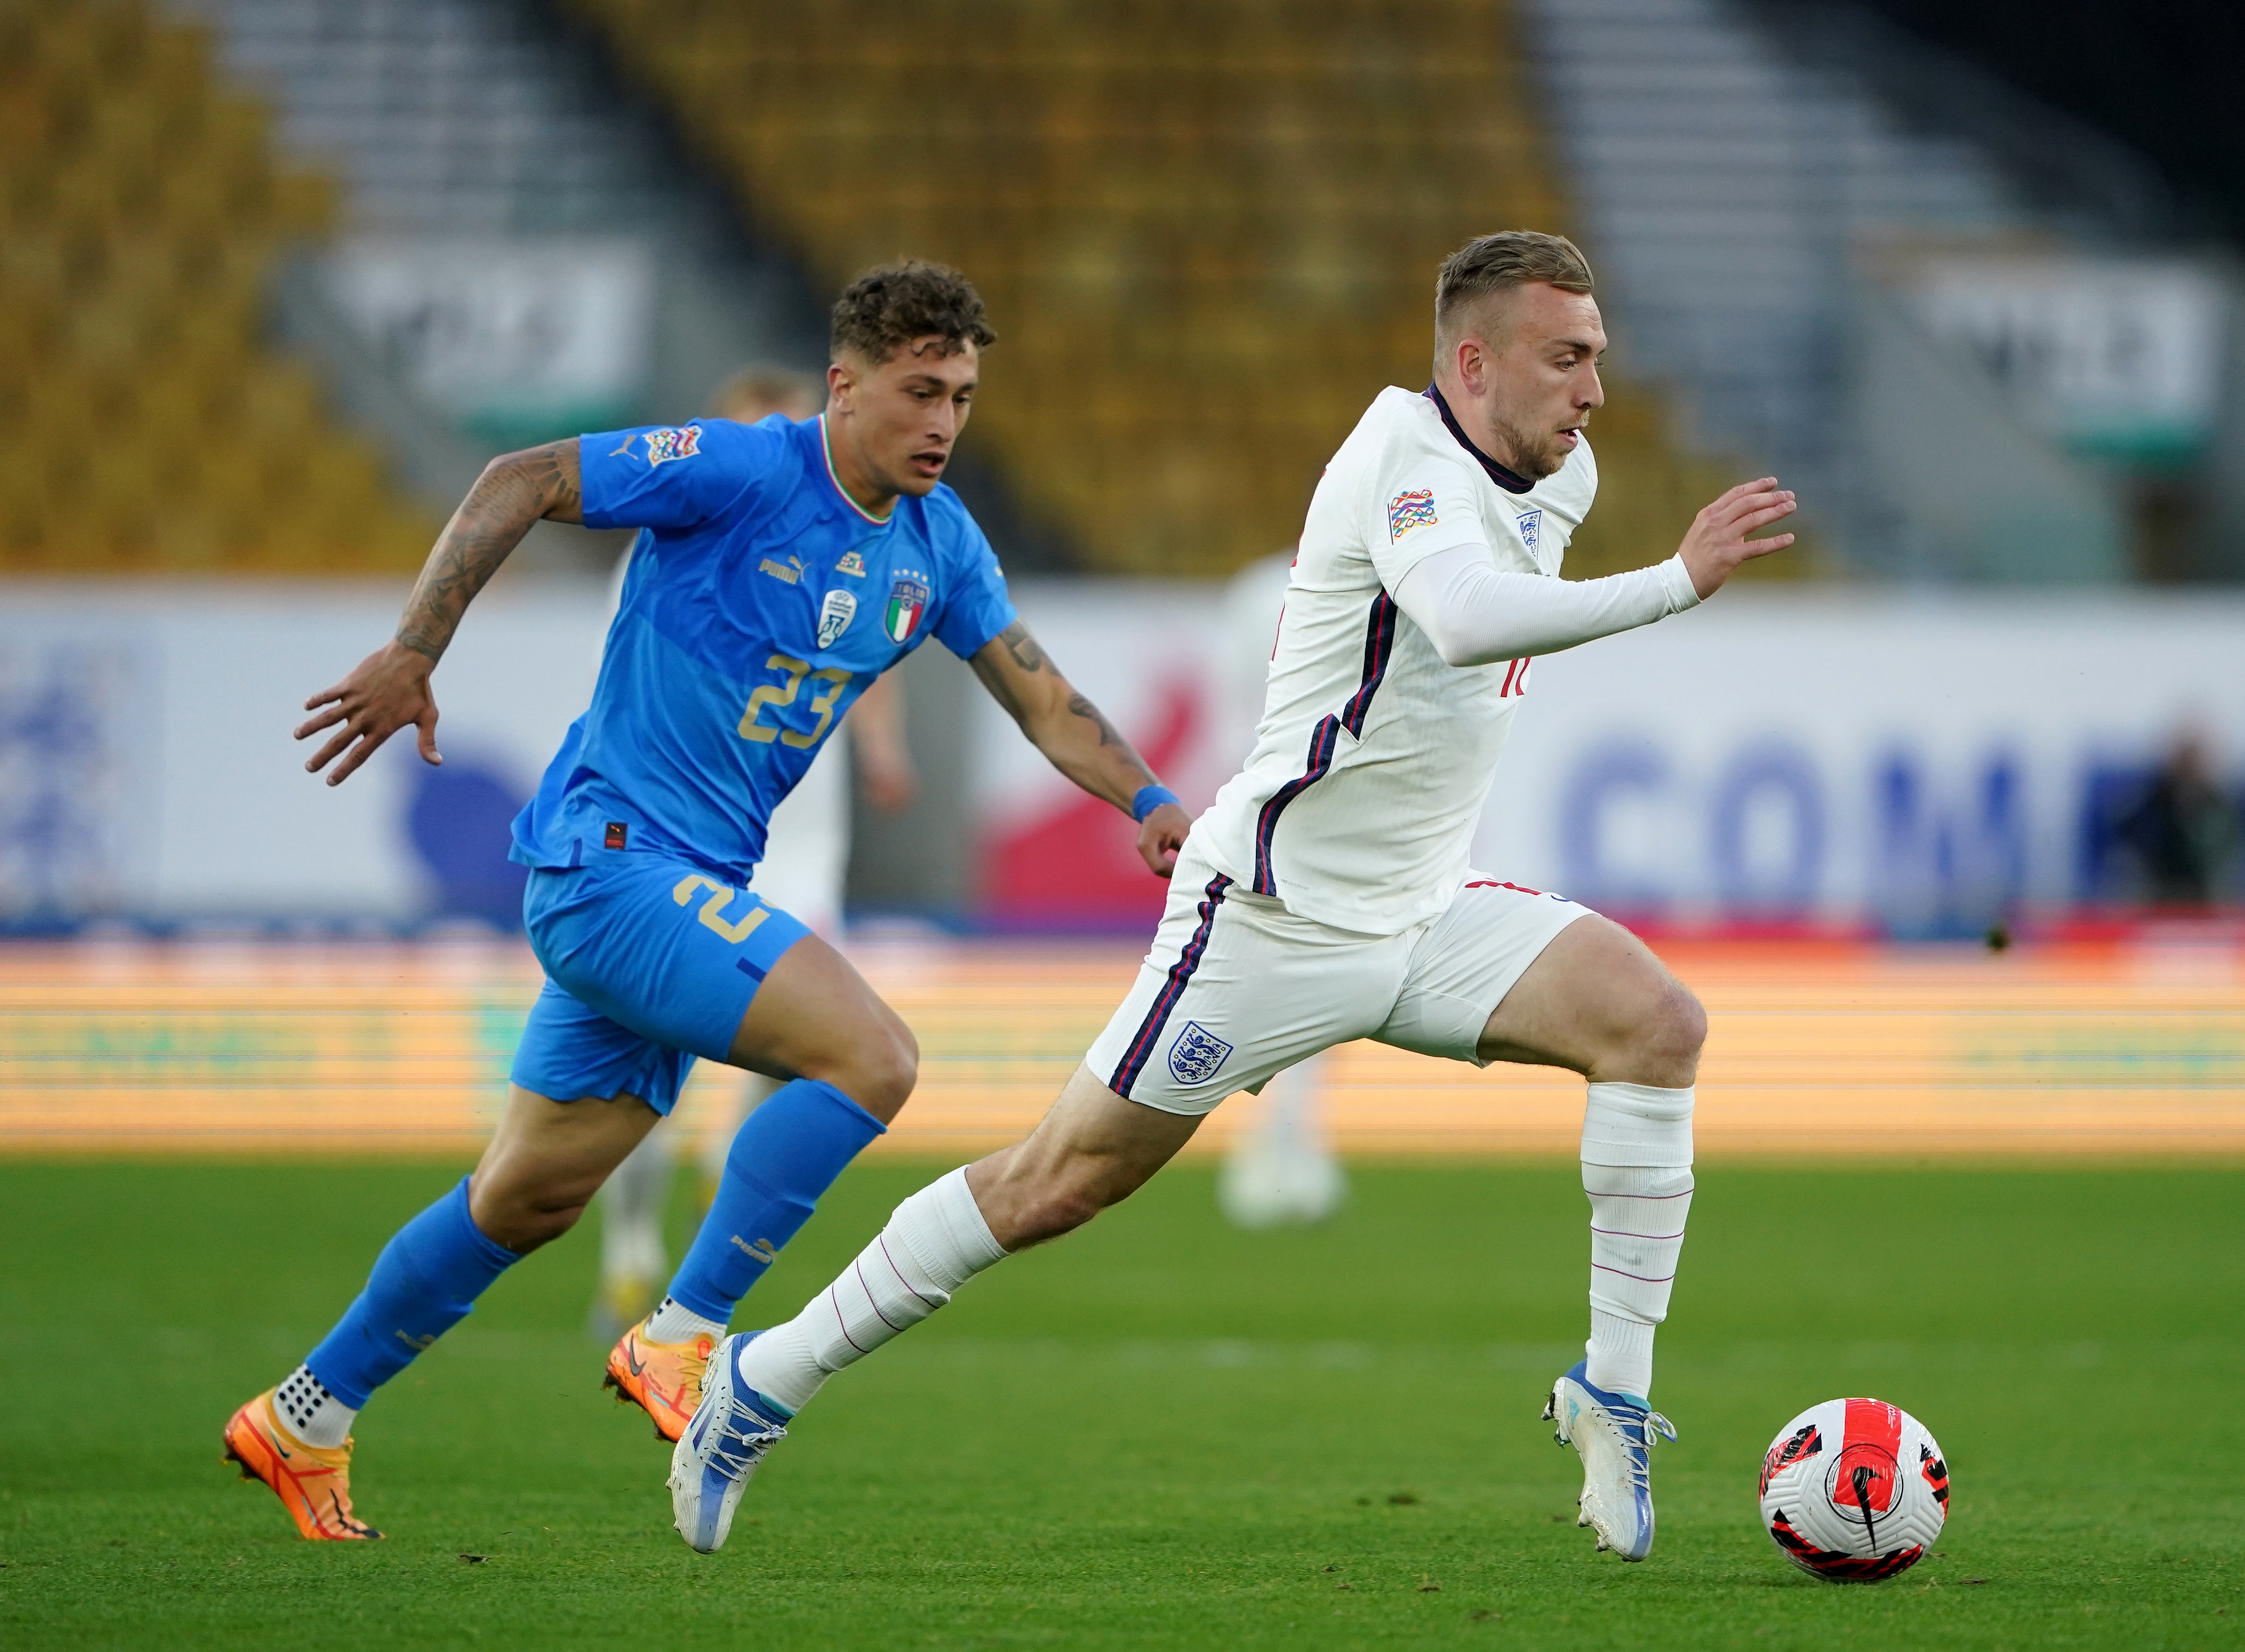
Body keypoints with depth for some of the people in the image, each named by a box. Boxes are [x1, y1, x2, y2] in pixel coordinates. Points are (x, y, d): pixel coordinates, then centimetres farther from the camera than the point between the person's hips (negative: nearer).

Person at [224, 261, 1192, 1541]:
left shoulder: (938, 544, 8)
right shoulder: (741, 473, -15)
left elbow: (1041, 698, 11)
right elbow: (521, 484, -13)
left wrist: (1149, 799, -5)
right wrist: (412, 658, -18)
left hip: (696, 887, 9)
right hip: (612, 851, -8)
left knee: (530, 1201, 15)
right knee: (871, 1056, -22)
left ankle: (306, 1420, 27)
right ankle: (681, 1338, -14)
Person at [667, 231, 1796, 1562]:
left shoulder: (1562, 477, 6)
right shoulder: (1403, 454, -21)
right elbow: (1468, 621, -41)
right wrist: (1676, 584, -44)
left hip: (1426, 916, 7)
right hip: (1276, 912, -7)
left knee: (1657, 1020, -16)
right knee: (1059, 1185, -1)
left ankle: (1614, 1392, -12)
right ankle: (766, 1381, 14)